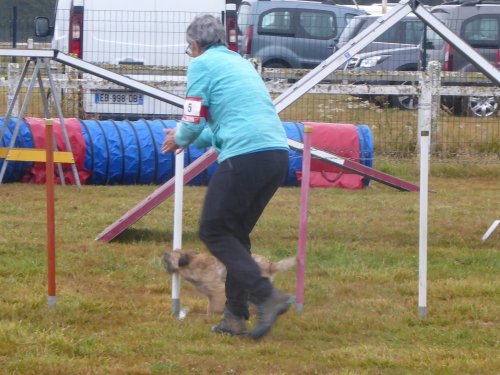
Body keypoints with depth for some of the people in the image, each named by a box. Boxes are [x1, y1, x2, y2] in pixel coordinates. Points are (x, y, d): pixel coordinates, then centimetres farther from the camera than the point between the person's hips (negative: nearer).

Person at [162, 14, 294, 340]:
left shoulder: (202, 64, 4)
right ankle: (235, 317, 14)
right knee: (236, 233, 17)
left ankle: (266, 295, -13)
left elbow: (193, 122, 0)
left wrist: (180, 140, 22)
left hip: (245, 155, -8)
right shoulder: (242, 63, 27)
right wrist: (189, 137, 44)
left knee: (214, 231, 1)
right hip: (278, 152, 8)